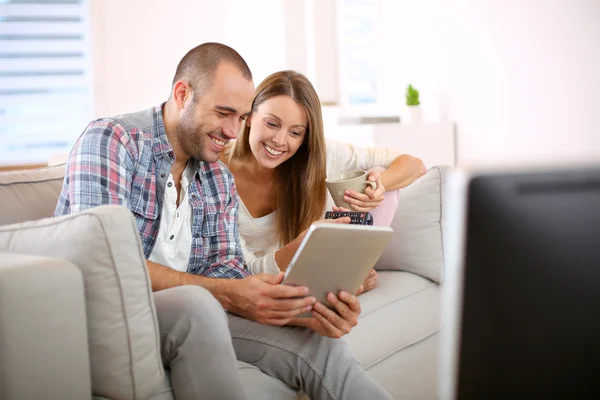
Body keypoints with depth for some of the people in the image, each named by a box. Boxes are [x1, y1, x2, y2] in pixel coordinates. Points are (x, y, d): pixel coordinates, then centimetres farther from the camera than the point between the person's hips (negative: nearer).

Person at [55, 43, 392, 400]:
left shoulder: (220, 180, 11)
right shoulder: (109, 140, -12)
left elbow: (224, 268, 4)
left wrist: (301, 310, -17)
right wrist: (228, 295, -31)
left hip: (189, 314, 6)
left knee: (318, 343, -14)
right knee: (193, 303, -36)